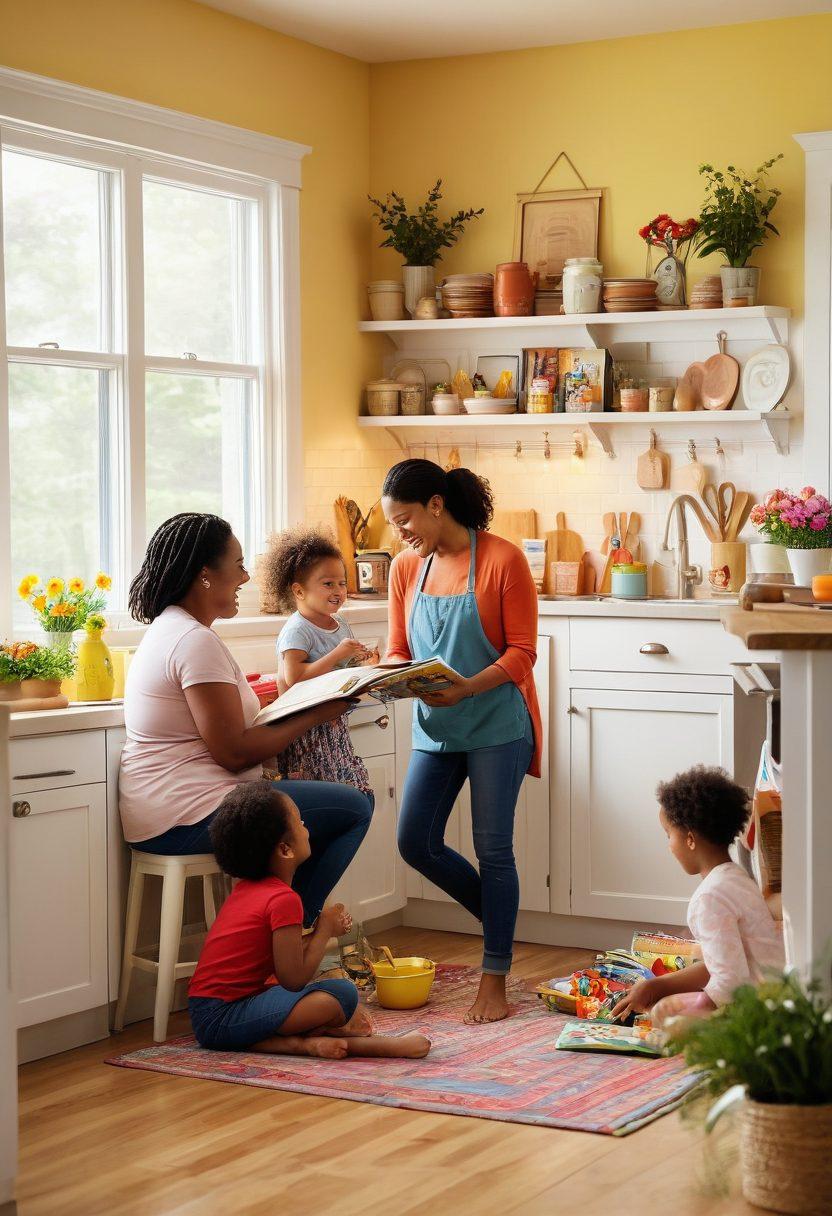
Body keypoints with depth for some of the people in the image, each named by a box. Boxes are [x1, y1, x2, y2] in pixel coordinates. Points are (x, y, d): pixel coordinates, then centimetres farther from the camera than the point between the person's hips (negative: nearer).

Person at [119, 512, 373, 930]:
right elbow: (234, 752, -20)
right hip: (188, 819, -11)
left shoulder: (167, 629, 15)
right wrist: (315, 716, -10)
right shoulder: (196, 641, -18)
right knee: (354, 808, -7)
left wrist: (292, 704, 10)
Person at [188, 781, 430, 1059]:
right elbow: (294, 979, -16)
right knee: (342, 995, -23)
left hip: (204, 1014, 10)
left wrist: (322, 931, 10)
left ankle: (298, 1042, 0)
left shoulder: (248, 889, 14)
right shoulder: (284, 900, -15)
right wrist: (324, 929, -3)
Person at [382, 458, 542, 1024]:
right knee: (416, 841, 1)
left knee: (493, 848, -3)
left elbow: (521, 652, -12)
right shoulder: (406, 569, 6)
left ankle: (495, 982, 6)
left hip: (495, 724, -6)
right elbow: (400, 651, 10)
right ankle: (499, 918, 25)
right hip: (434, 726, 6)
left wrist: (467, 688, -27)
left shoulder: (502, 560, -11)